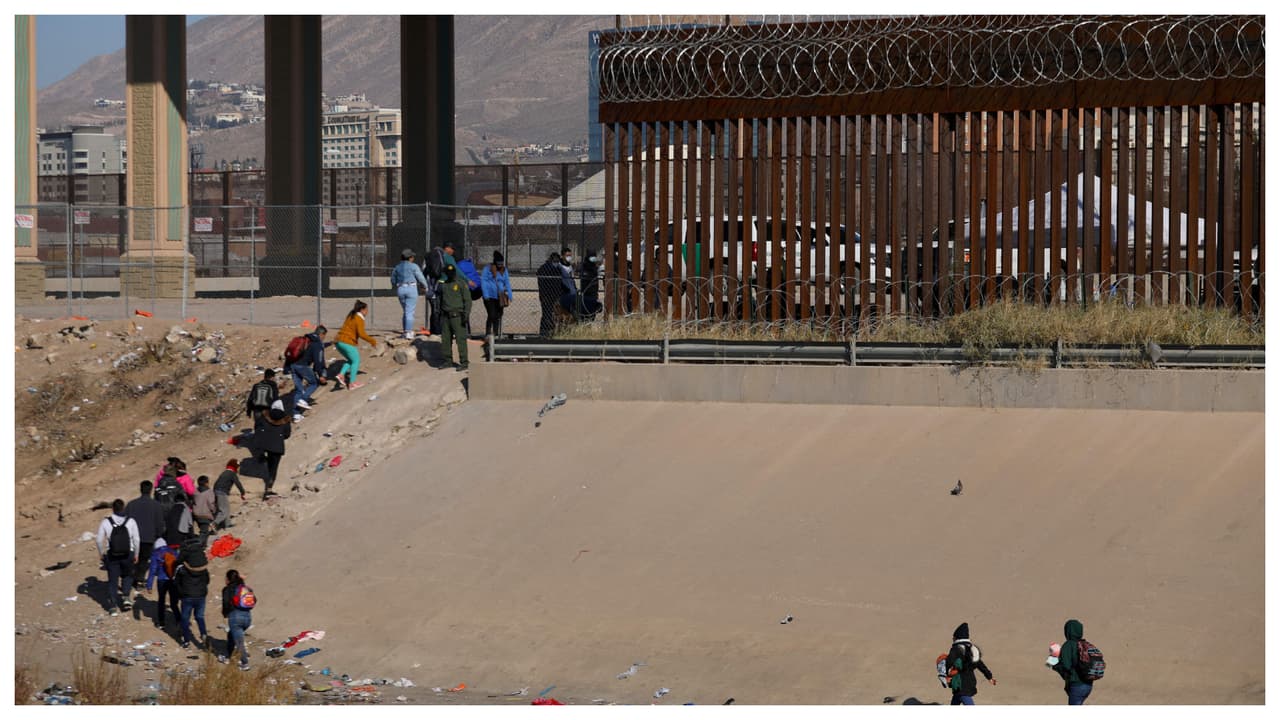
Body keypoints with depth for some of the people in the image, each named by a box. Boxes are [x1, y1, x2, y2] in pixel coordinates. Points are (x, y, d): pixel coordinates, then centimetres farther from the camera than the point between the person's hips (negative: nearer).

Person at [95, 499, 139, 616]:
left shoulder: (105, 522, -8)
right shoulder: (131, 522, -7)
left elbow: (99, 540, -4)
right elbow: (136, 539, -3)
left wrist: (101, 553, 11)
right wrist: (136, 554, 11)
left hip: (111, 555, 0)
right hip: (128, 554, 0)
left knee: (112, 580, 8)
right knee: (127, 576, 23)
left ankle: (113, 606, 6)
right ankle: (125, 597, 6)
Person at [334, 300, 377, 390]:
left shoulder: (351, 316, 16)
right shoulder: (359, 319, -11)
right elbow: (361, 334, -18)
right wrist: (372, 341, -8)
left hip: (339, 341, 8)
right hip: (348, 343, -8)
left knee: (351, 360, 23)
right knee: (356, 361, 8)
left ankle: (340, 375, 5)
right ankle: (352, 383, 10)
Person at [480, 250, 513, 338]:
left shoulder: (504, 270, 11)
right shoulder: (488, 269, -5)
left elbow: (507, 283, 15)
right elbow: (483, 281, -7)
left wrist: (510, 296, 9)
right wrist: (486, 295, -14)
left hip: (500, 297, 5)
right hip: (490, 297, -5)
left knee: (498, 316, 8)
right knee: (491, 315, -13)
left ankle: (496, 333, 15)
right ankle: (488, 333, -8)